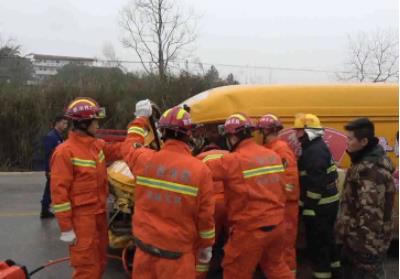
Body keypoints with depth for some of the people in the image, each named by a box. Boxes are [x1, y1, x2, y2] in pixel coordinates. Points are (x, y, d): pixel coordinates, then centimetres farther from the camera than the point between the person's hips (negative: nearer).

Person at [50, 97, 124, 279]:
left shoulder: (97, 145, 6)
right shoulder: (65, 152, -17)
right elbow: (59, 191, -18)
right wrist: (66, 228, -18)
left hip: (99, 212, 8)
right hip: (81, 217, -8)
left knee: (100, 261, 20)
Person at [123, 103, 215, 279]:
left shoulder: (144, 159, -7)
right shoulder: (200, 170, -15)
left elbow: (131, 145, 18)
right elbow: (205, 215, -8)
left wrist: (141, 118, 32)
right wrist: (206, 245, 7)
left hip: (145, 245, 3)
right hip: (176, 252, -3)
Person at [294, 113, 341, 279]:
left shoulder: (314, 151, -21)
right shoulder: (318, 147, 12)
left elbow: (316, 184, -25)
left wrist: (308, 208, -21)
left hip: (319, 206, -11)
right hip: (327, 202, 11)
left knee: (317, 243, -1)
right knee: (326, 239, 22)